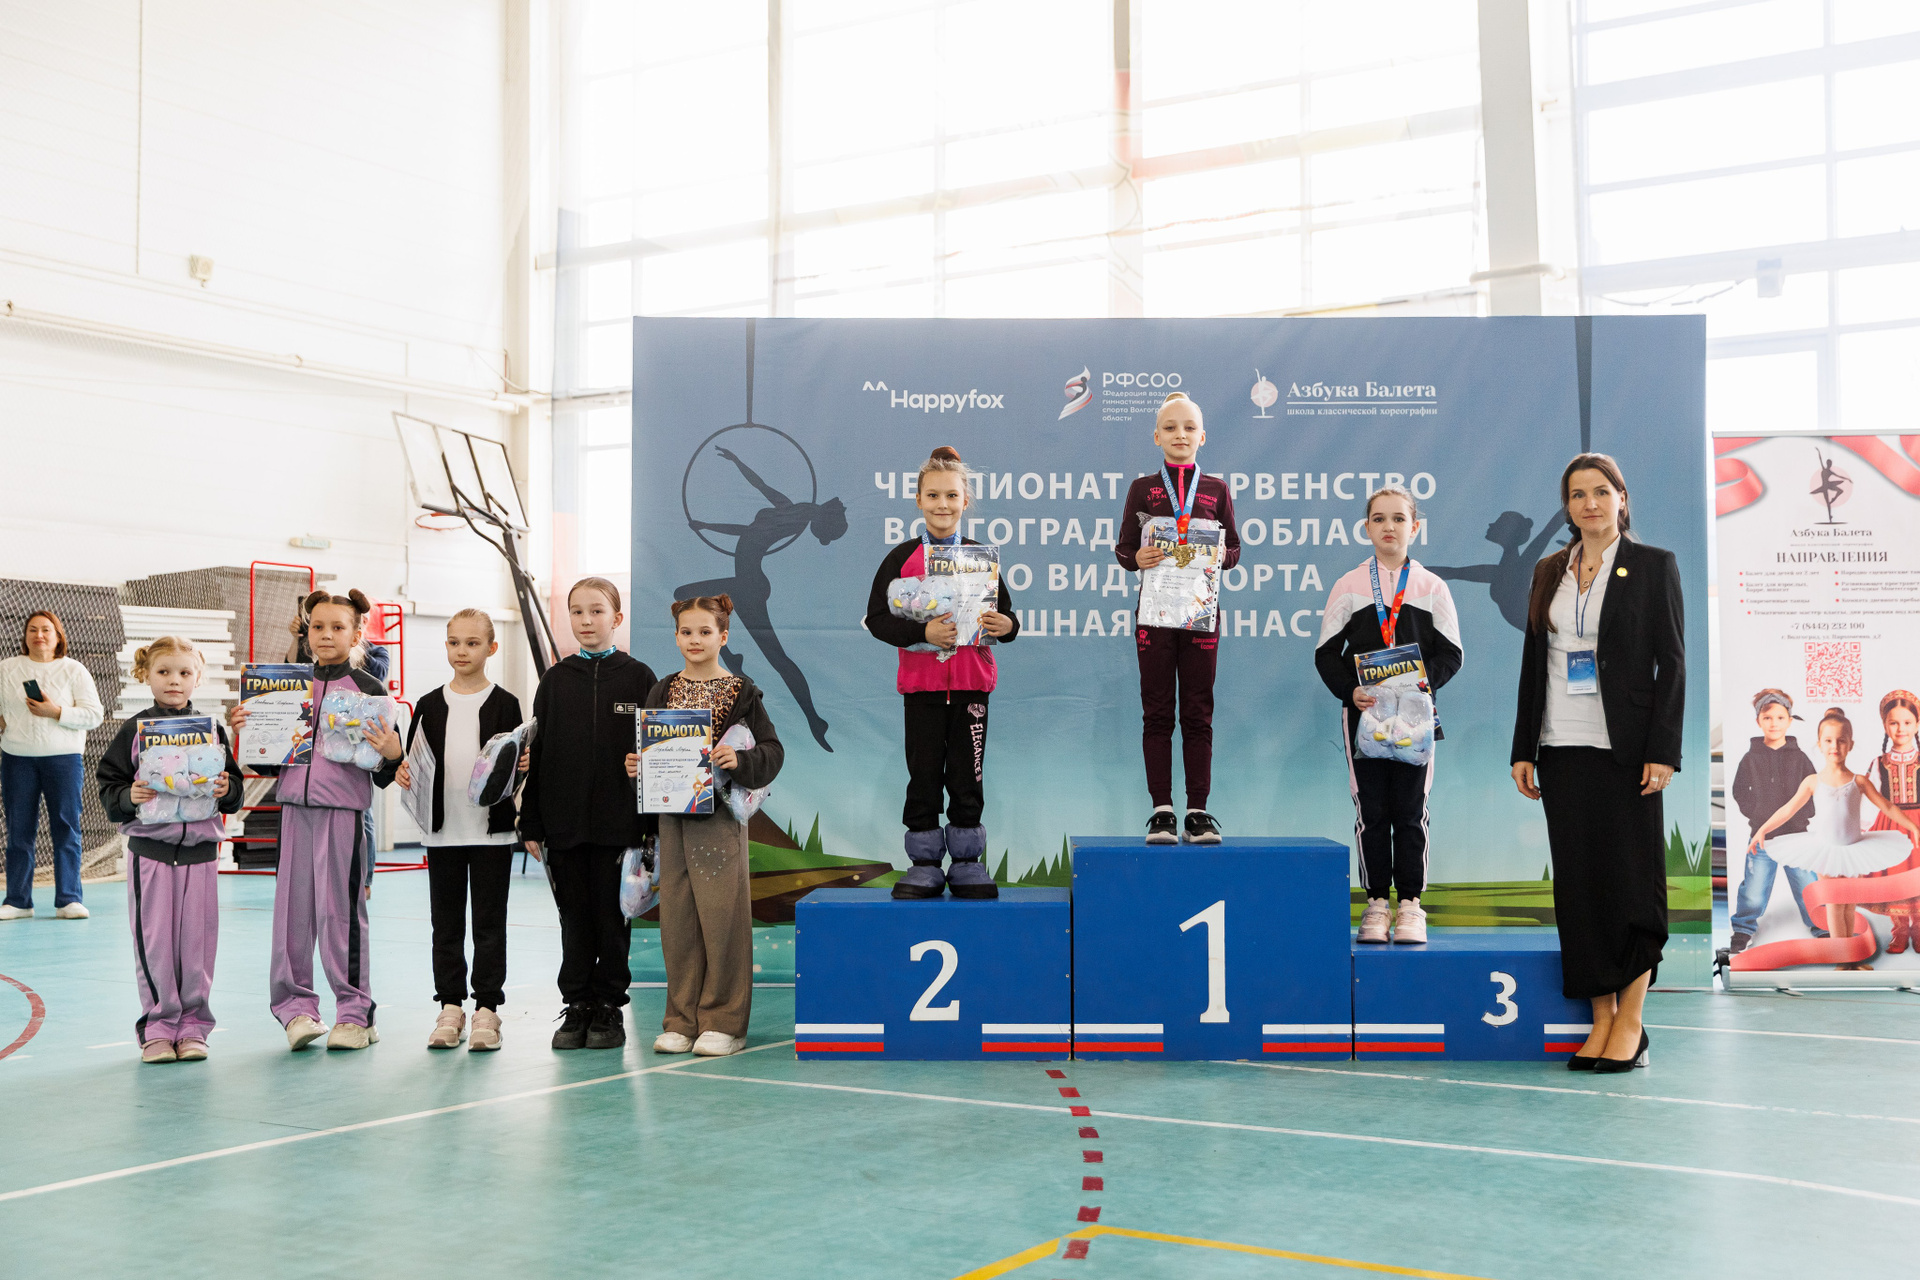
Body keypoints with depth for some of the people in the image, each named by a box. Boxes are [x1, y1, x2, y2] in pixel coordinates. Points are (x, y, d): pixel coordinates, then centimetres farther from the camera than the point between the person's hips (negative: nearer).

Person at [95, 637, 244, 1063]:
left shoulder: (212, 729, 8)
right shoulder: (135, 729, 3)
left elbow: (235, 792, 12)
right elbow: (108, 786, 4)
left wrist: (226, 789, -9)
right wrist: (129, 797, -16)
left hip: (201, 846, 1)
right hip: (149, 847, -1)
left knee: (197, 939, 2)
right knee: (154, 941, -1)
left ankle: (192, 1026, 13)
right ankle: (157, 1027, 11)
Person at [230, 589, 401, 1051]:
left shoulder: (368, 690, 1)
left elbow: (383, 772, 1)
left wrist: (391, 754, -20)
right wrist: (245, 731, 0)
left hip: (344, 808, -4)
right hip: (295, 804, 4)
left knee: (340, 908, -1)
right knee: (292, 906, 4)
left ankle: (354, 1013, 9)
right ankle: (296, 1005, 16)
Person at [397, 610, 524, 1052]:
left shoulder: (504, 704, 1)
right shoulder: (430, 705, 8)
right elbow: (414, 762, 10)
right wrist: (405, 774, -11)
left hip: (492, 829, -3)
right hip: (442, 829, 3)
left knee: (489, 921, 2)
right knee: (446, 921, 8)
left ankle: (487, 1008, 8)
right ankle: (450, 1007, 16)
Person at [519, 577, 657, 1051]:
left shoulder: (637, 677, 1)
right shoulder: (555, 680, 7)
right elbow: (537, 753, 7)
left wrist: (653, 825, -5)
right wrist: (531, 823, 3)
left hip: (618, 820, -2)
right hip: (564, 820, 2)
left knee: (612, 916, 4)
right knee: (574, 918, 8)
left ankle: (608, 1008, 15)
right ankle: (577, 1007, 17)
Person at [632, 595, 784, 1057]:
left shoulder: (741, 692, -1)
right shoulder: (662, 691, 11)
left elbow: (771, 751, -4)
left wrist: (740, 761, -21)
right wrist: (636, 765, -3)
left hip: (720, 816, -4)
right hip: (671, 816, 4)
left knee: (721, 915, -3)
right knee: (676, 919, 6)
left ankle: (724, 1023, 7)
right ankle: (682, 1019, 16)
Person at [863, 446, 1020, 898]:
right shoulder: (902, 559, 1)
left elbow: (1007, 616, 8)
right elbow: (877, 619, -5)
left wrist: (1006, 626, -15)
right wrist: (922, 631, -19)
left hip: (972, 680, 1)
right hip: (921, 681, -1)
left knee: (968, 777, 6)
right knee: (923, 776, 4)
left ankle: (968, 864, 16)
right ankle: (924, 865, 14)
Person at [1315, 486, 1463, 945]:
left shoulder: (1432, 588, 6)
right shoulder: (1348, 587, 5)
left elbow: (1451, 653, 5)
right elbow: (1327, 653, 3)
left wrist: (1426, 678, -15)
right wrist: (1350, 691, -14)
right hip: (1363, 712, 0)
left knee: (1410, 809, 1)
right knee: (1371, 810, 1)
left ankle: (1410, 904, 10)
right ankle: (1376, 903, 10)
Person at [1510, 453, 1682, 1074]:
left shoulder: (1653, 565, -1)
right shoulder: (1548, 572, 12)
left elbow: (1672, 662, -4)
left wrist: (1662, 751, -12)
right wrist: (1524, 750, 9)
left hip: (1625, 746, -4)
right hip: (1564, 748, 4)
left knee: (1631, 877, -1)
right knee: (1578, 882, 5)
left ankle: (1631, 1020, 9)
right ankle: (1601, 1019, 13)